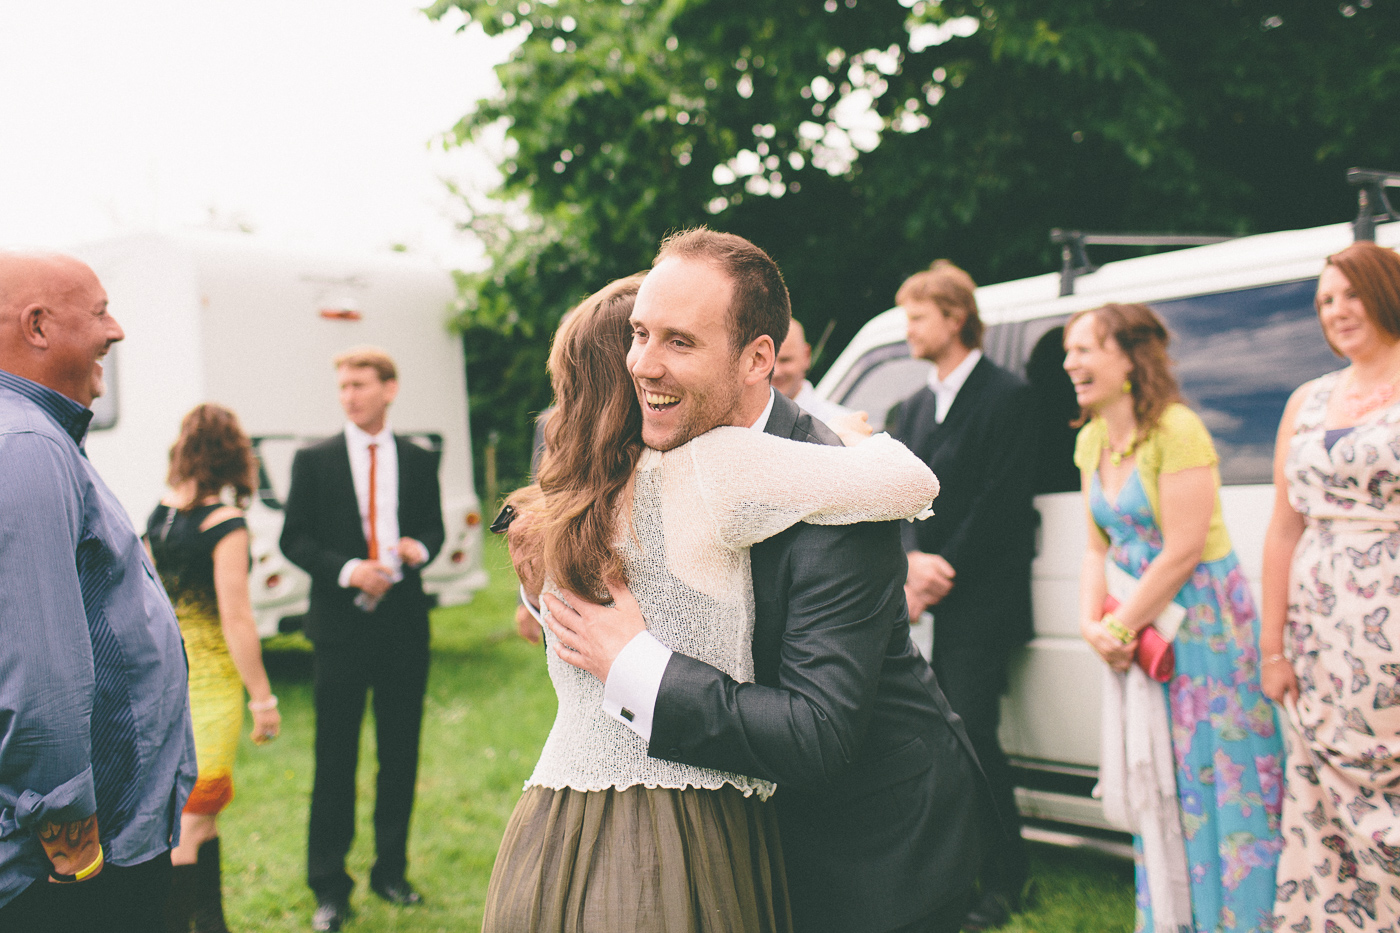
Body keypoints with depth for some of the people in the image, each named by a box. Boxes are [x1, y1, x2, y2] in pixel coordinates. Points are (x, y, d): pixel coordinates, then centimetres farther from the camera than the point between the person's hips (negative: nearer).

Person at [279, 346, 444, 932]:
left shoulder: (419, 462, 8)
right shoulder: (314, 461, 2)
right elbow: (294, 539, 0)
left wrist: (419, 548, -10)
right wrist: (347, 570, -15)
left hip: (404, 624, 2)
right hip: (341, 626, -2)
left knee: (400, 755, 10)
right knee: (335, 760, 1)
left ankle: (390, 872, 25)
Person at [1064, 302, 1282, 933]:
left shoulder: (1176, 430, -18)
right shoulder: (1092, 440, 7)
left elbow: (1182, 550, -20)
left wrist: (1119, 626, -14)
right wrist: (1092, 622, -4)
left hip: (1201, 620, -7)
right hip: (1140, 630, 8)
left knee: (1212, 779, 0)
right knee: (1155, 785, 14)